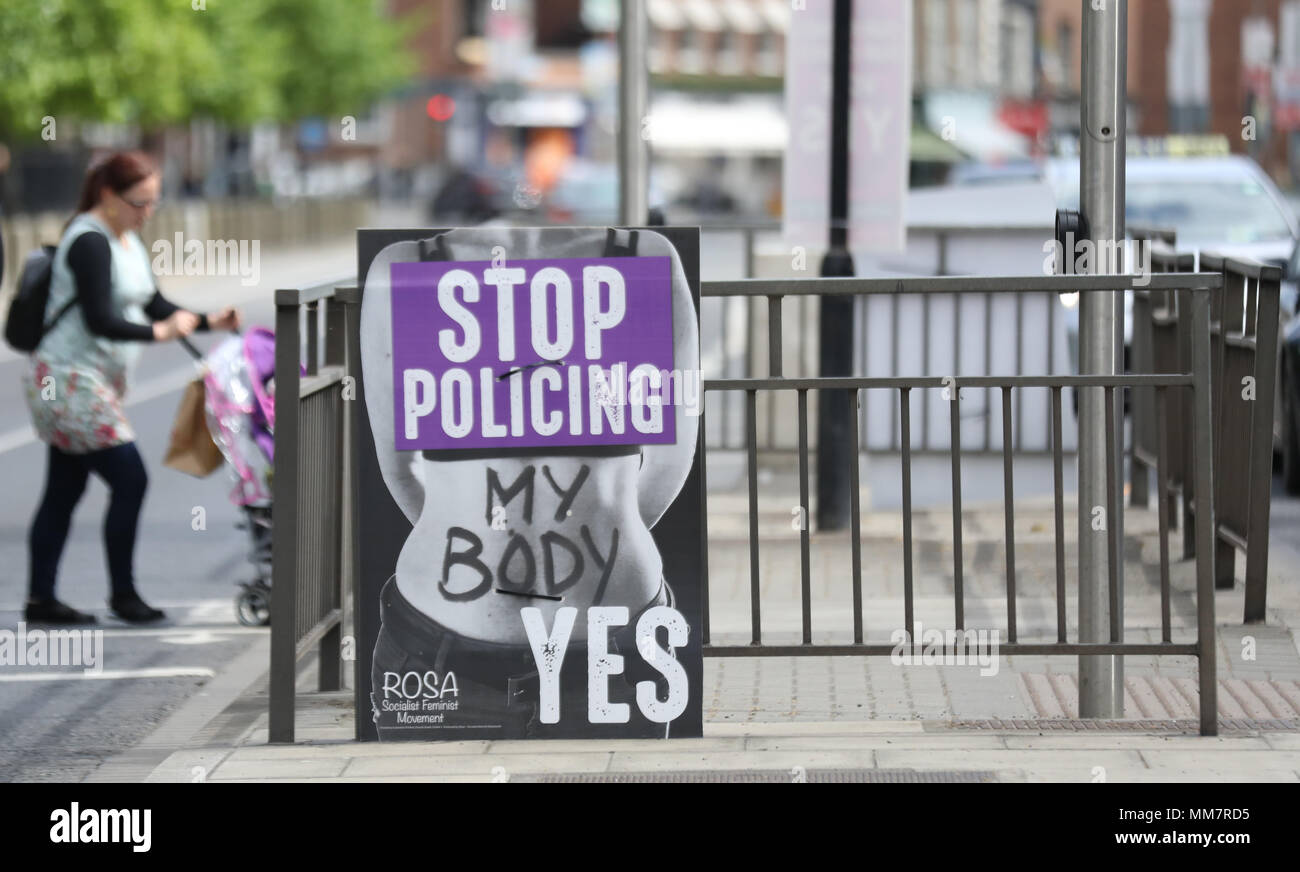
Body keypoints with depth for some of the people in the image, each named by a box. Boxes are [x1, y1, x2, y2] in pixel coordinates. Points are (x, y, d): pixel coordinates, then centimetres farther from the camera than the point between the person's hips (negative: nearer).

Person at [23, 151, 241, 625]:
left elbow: (153, 305, 17)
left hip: (95, 383, 10)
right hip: (70, 380, -10)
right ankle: (122, 593, -1)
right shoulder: (90, 243, -17)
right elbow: (99, 320, -23)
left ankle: (40, 599, 13)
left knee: (64, 490, 10)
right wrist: (158, 332, -27)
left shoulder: (127, 240, 14)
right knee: (130, 479, -10)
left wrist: (208, 322, 4)